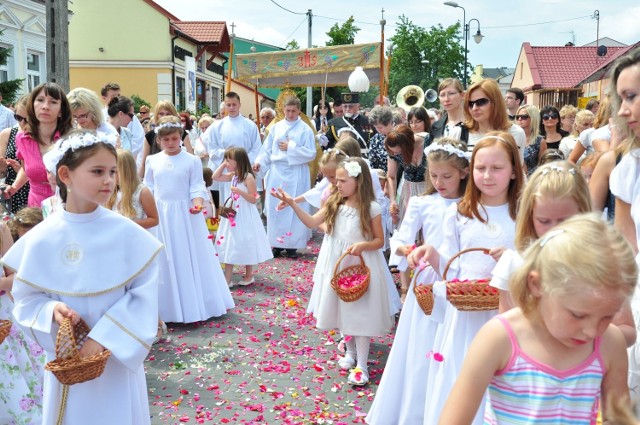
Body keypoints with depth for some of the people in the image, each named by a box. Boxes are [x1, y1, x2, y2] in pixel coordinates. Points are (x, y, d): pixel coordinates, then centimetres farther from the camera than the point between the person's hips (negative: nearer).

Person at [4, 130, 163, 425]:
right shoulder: (42, 238, -9)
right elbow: (27, 299, 1)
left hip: (118, 358, -1)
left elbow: (144, 294, -11)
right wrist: (52, 311, -20)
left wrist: (103, 337, -18)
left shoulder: (127, 233, -12)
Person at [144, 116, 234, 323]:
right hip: (160, 216, 3)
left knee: (189, 259, 4)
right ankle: (168, 307, 20)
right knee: (165, 261, 8)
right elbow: (148, 188, 10)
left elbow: (197, 187, -6)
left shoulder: (192, 160, -4)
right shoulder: (152, 161, 5)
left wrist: (197, 204, -23)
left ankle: (193, 305, 17)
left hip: (185, 215, -2)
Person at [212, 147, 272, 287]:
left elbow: (253, 200, -17)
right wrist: (223, 164, 3)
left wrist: (240, 191, -29)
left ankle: (249, 276, 19)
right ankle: (227, 279, 14)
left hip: (245, 217, -8)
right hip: (232, 215, 8)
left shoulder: (248, 177, -16)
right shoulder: (232, 176, 6)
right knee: (229, 245, 8)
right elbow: (215, 177, 11)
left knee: (245, 244, 4)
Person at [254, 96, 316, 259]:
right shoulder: (276, 127, 7)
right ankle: (277, 243, 13)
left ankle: (292, 244, 8)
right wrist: (259, 161, -7)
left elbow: (311, 153, -7)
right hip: (276, 172, 3)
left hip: (296, 175, -3)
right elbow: (267, 149, 8)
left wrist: (291, 147, -9)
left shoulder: (305, 129, -1)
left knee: (294, 209, 1)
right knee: (275, 208, 3)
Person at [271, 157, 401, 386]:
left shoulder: (371, 208, -10)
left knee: (360, 313, -3)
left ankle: (361, 365, 5)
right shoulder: (334, 204, 2)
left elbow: (379, 241, -5)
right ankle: (350, 351, 35)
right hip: (336, 264, 5)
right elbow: (311, 222, 0)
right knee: (343, 309, 15)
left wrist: (362, 245, -25)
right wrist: (292, 203, -9)